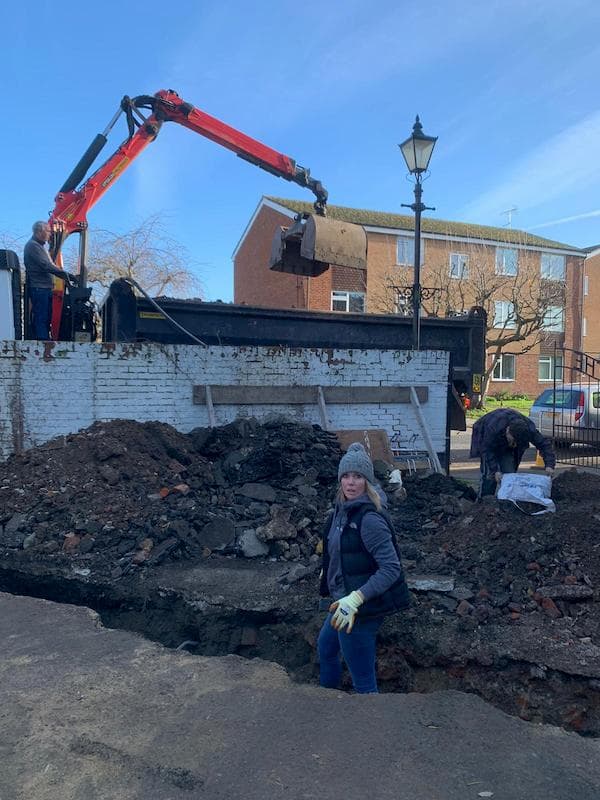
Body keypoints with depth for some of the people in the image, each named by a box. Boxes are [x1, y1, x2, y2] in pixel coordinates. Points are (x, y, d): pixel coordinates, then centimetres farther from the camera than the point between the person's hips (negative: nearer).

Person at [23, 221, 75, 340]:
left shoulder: (39, 245, 22)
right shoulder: (32, 245, -9)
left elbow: (49, 265, 22)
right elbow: (45, 266, -19)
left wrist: (67, 276, 10)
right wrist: (67, 275, -18)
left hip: (45, 288, 10)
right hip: (38, 288, -10)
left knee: (46, 318, 10)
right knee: (41, 318, -11)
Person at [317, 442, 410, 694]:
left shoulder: (369, 519, -25)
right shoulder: (343, 509, 2)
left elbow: (391, 568, -28)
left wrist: (355, 599, -34)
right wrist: (328, 571, 29)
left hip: (362, 608, -10)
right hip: (344, 601, 10)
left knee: (363, 683, 1)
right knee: (325, 648, 31)